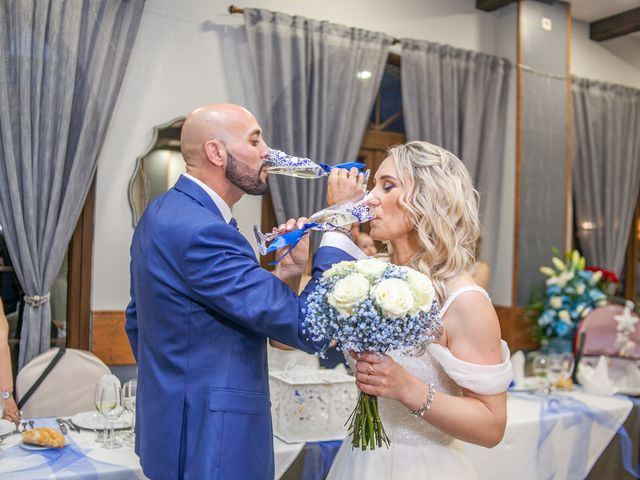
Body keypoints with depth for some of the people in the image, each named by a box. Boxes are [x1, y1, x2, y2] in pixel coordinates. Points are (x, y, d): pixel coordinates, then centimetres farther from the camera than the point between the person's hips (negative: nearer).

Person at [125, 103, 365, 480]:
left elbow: (137, 321, 11)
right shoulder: (201, 231, -26)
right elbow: (308, 328, -27)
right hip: (210, 442, -10)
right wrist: (339, 223, -20)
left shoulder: (163, 212, 4)